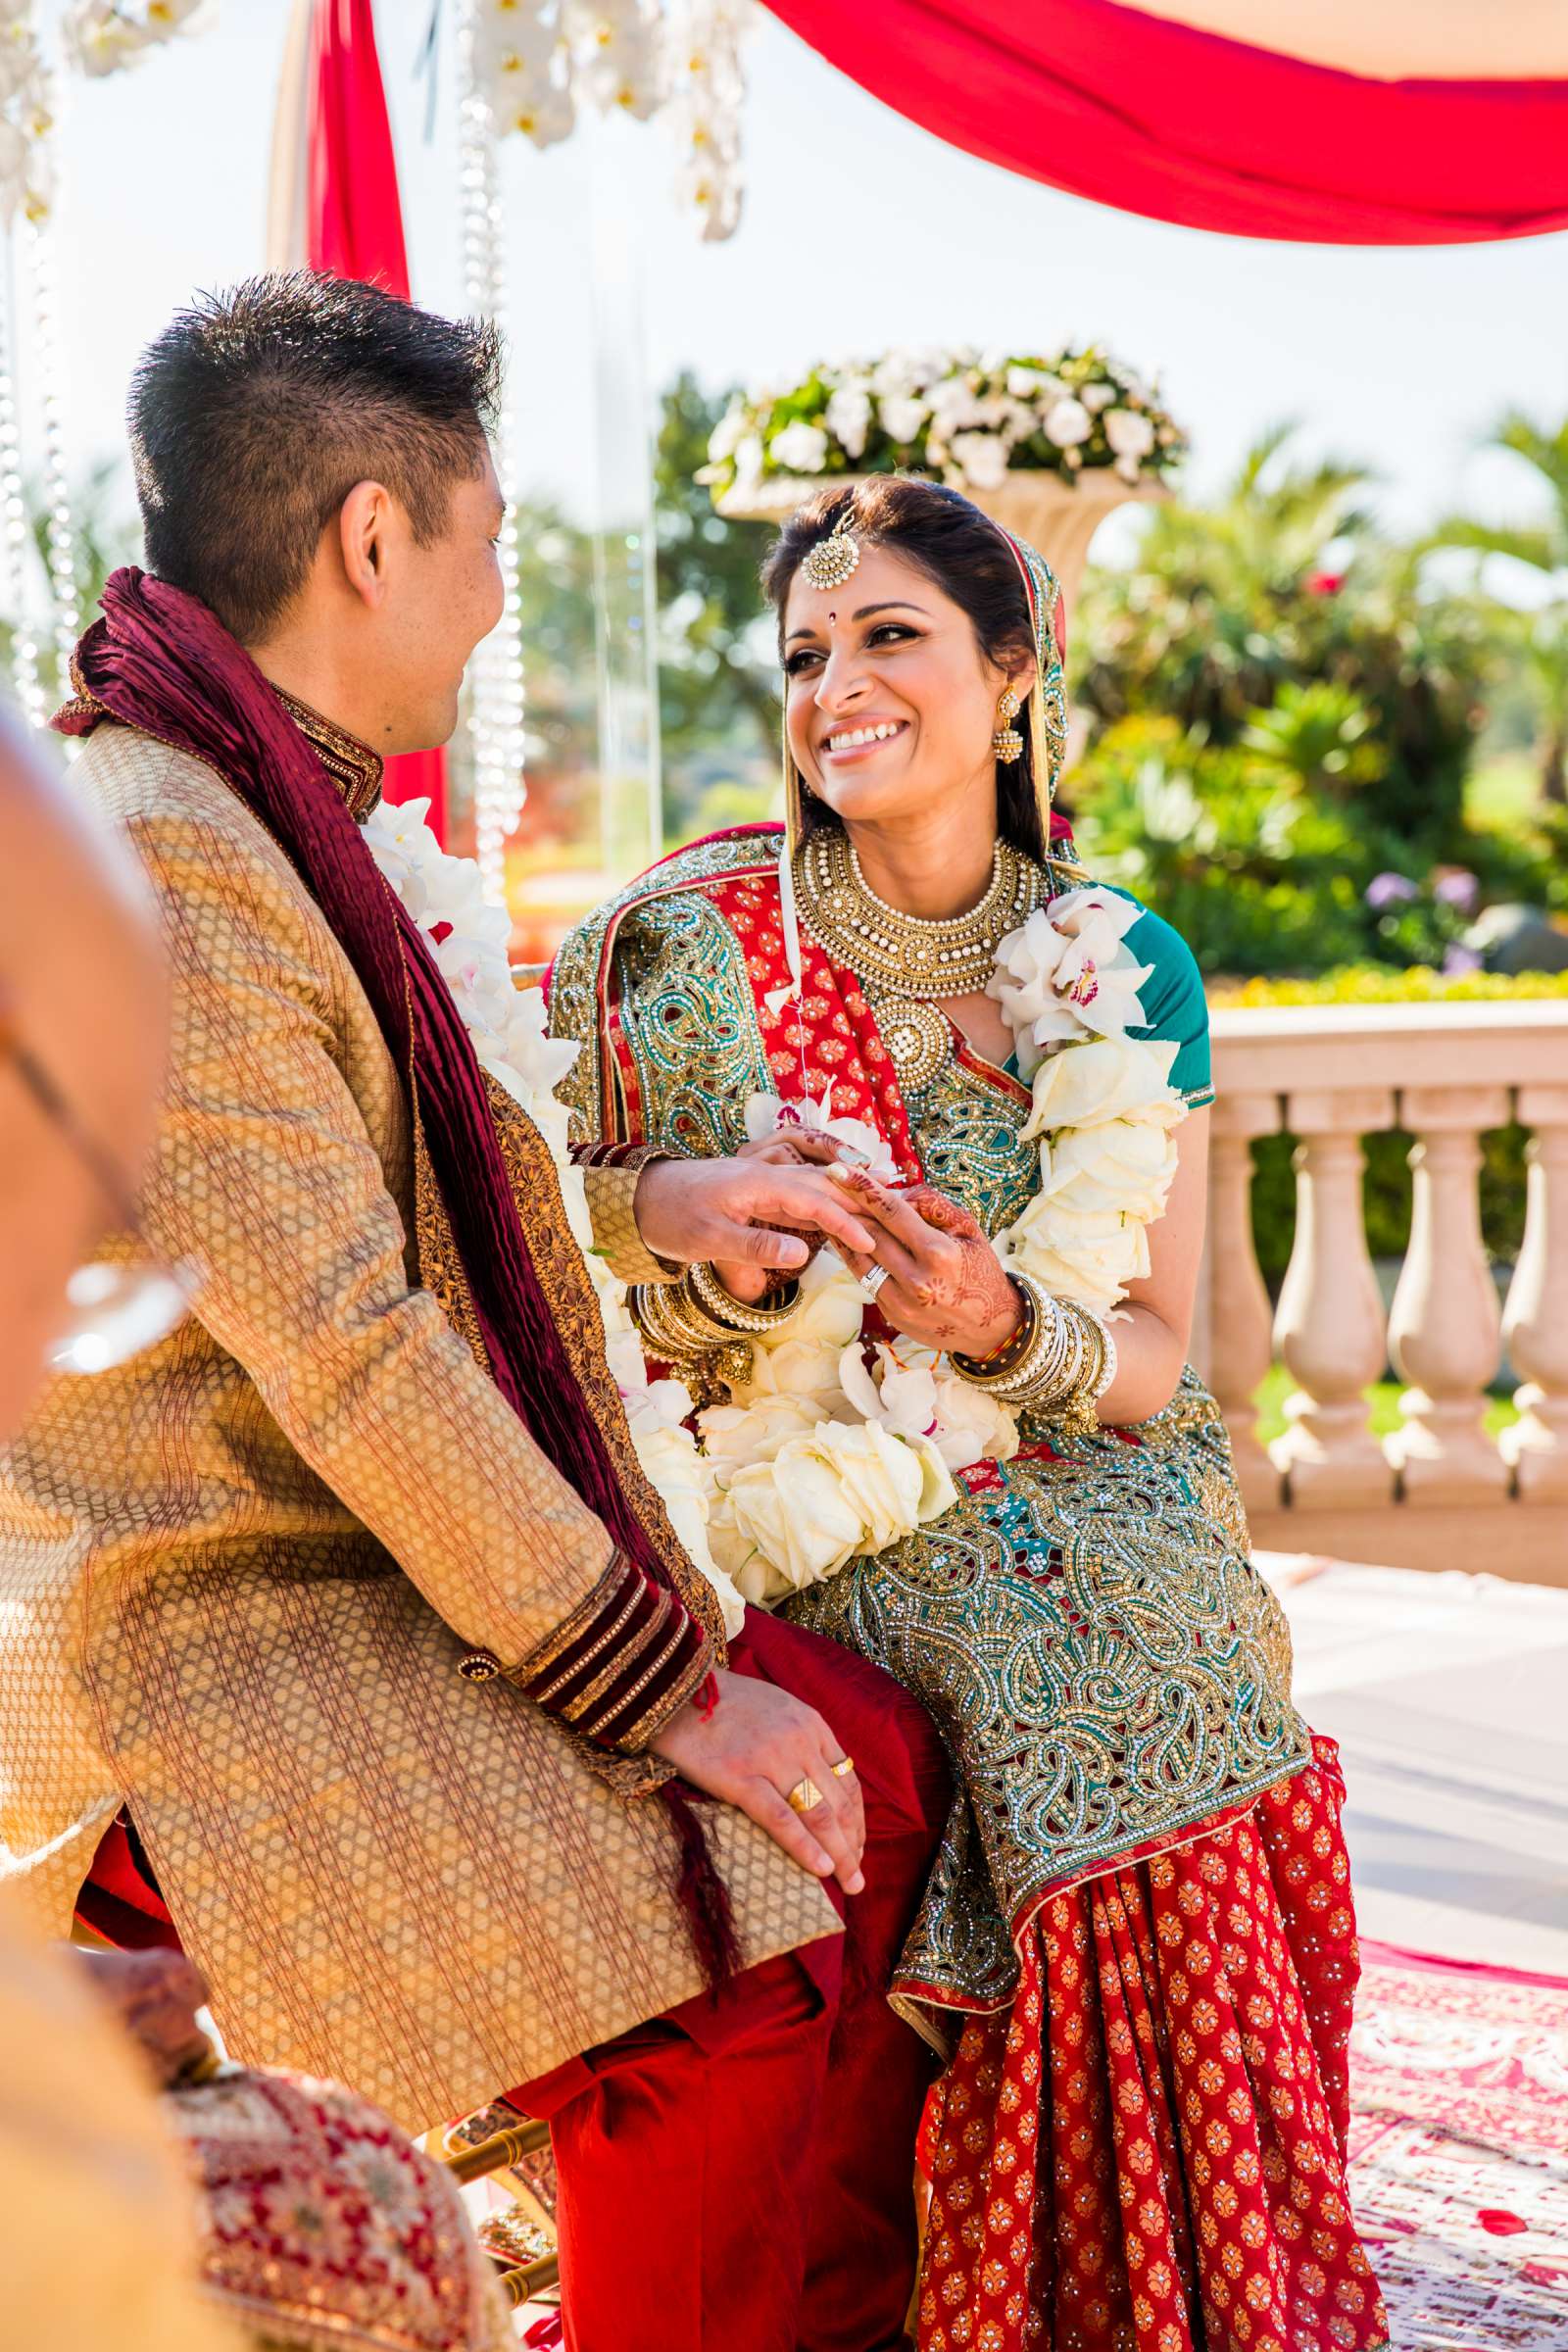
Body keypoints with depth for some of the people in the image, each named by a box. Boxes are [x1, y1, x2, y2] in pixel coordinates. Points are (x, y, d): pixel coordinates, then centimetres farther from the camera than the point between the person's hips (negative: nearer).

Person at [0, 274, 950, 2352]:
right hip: (218, 1649, -10)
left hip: (359, 1574, 11)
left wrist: (638, 1203, 16)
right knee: (727, 1988, -23)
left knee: (874, 1765, 11)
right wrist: (660, 1687, -18)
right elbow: (353, 1359, -24)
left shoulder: (266, 821, 13)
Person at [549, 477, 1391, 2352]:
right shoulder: (692, 945, -2)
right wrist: (711, 1256, -19)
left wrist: (1007, 1330, -17)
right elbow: (594, 1319, 3)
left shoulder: (1123, 973, 6)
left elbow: (1152, 1368, 5)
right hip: (835, 1549, -2)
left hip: (1092, 1527, 3)